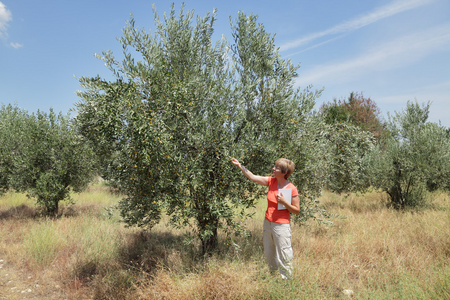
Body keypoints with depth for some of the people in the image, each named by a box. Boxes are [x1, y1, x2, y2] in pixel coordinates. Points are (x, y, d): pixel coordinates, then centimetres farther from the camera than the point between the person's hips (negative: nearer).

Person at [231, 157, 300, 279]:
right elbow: (253, 177, 2)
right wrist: (239, 165, -1)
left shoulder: (292, 189, -14)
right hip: (268, 223, 6)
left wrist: (284, 202, -22)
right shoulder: (271, 181, -1)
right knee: (268, 255, 19)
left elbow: (297, 210, -8)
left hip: (281, 226, -6)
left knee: (283, 257, 1)